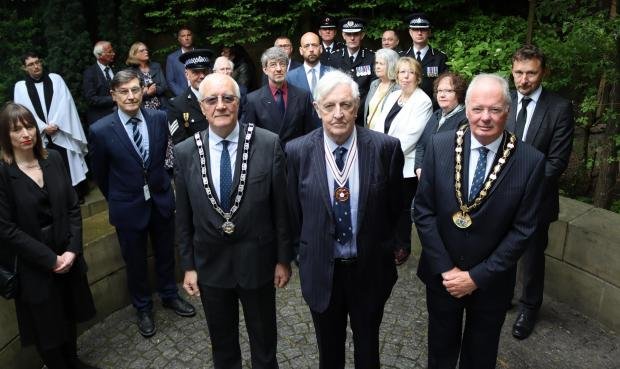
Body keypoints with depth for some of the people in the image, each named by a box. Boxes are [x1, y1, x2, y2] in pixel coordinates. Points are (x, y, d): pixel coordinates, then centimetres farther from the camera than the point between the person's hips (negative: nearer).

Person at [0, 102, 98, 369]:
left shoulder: (53, 159, 0)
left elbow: (73, 207, 1)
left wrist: (72, 250, -9)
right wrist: (50, 259, -15)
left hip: (67, 255, 4)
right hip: (33, 266, -4)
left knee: (69, 316, 20)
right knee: (46, 326, 13)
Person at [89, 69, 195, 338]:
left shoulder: (159, 118, -8)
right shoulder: (101, 130, -17)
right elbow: (100, 174, -2)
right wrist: (116, 200, 9)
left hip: (161, 200, 3)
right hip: (128, 207, -2)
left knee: (165, 253, 20)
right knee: (135, 261, 15)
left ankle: (169, 295, 45)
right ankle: (143, 308, 38)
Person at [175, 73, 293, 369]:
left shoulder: (268, 144, -14)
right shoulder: (185, 152, -7)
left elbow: (281, 207, -8)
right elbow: (184, 216, 1)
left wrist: (283, 259, -3)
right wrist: (188, 266, 3)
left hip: (257, 261, -1)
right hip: (210, 264, 2)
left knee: (264, 342, 20)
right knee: (221, 344, 23)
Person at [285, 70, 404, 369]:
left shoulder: (386, 147, -14)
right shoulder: (297, 151, -12)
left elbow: (395, 206, -1)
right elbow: (293, 211, 0)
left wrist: (386, 248, 7)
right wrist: (304, 252, 6)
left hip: (370, 268, 0)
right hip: (321, 269, 0)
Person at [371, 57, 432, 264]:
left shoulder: (423, 101, -10)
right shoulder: (392, 96, 11)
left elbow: (410, 136, -17)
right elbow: (379, 126, 7)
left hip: (406, 165, -5)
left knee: (403, 207, 7)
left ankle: (402, 248, 25)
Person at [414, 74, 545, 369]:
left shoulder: (530, 162, -15)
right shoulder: (440, 146, -12)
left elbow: (523, 230, -12)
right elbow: (423, 211, -9)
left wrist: (477, 276, -14)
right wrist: (445, 269, -12)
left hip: (491, 281, 0)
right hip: (441, 275, 1)